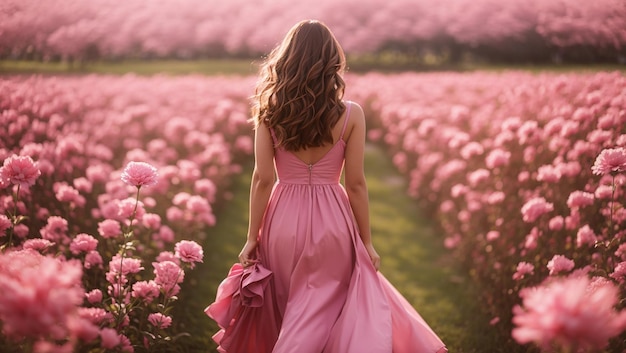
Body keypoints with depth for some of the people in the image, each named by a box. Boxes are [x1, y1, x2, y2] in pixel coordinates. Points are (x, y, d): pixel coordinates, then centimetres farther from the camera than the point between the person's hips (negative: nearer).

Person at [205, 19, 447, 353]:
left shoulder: (269, 111, -4)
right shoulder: (351, 115, -7)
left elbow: (262, 179, -5)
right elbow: (355, 184, -5)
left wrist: (252, 238, 2)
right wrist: (366, 242, 5)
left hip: (283, 222, 2)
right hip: (331, 223, -2)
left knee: (285, 313, 21)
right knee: (315, 313, 11)